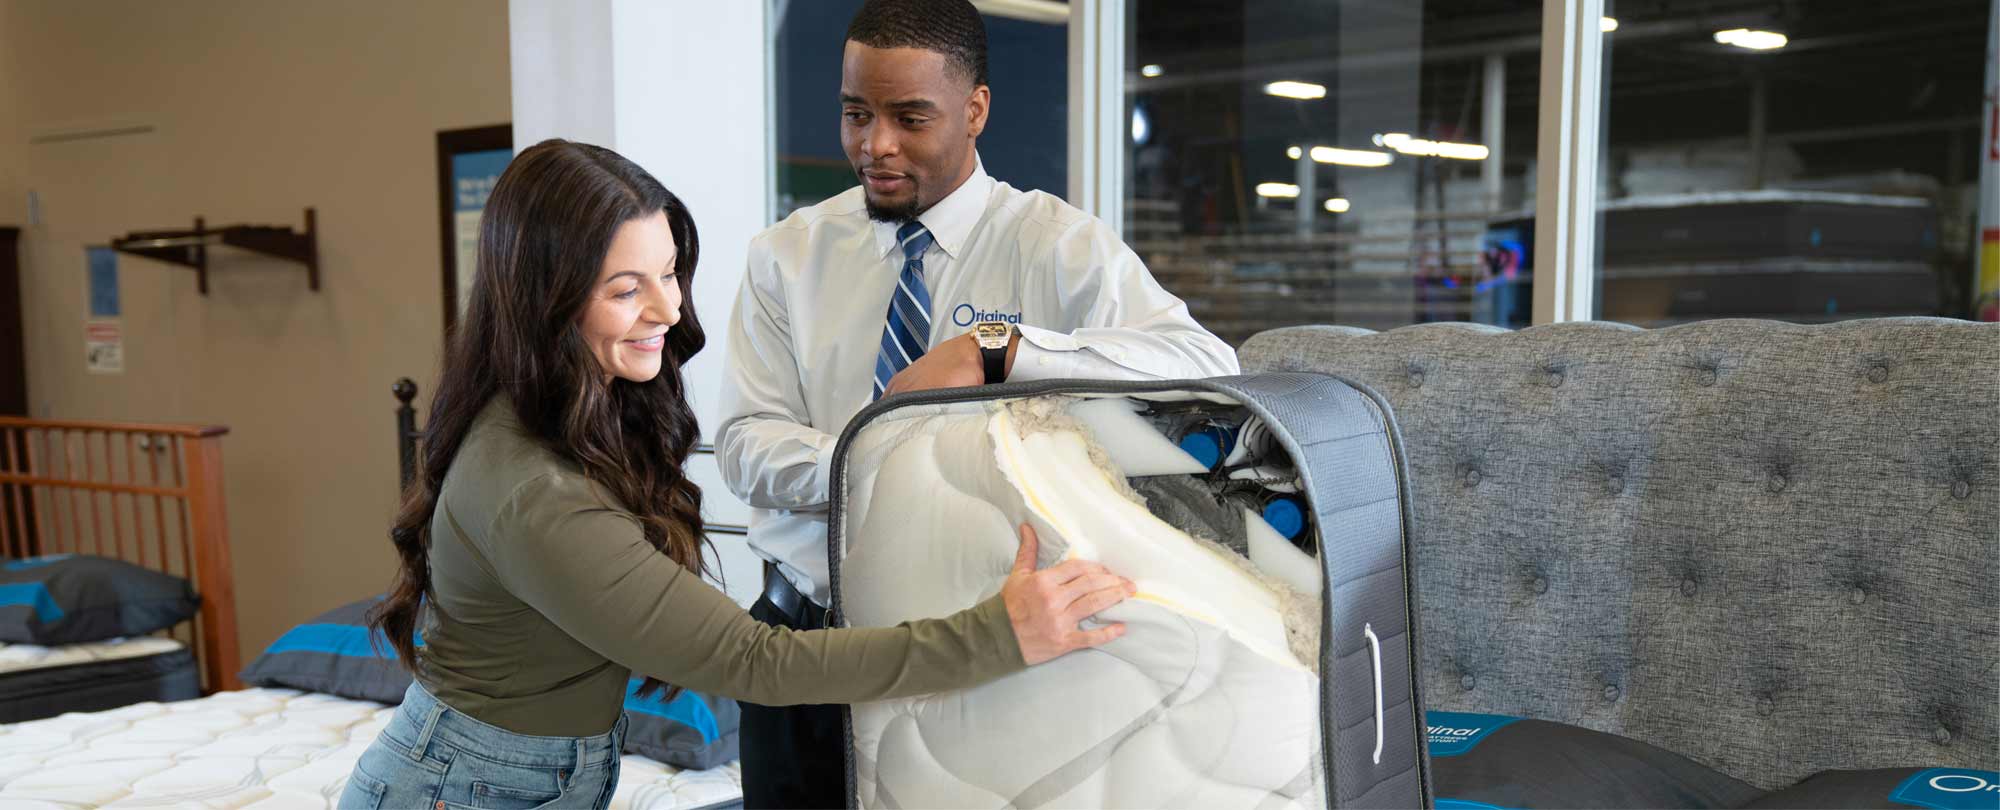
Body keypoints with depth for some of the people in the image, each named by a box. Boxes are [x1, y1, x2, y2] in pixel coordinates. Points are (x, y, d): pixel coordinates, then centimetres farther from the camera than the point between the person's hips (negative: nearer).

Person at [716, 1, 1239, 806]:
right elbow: (746, 444, -5)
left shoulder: (1057, 245, -8)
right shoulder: (788, 254, 3)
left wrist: (992, 347, -32)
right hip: (807, 635, 3)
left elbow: (1209, 365, -24)